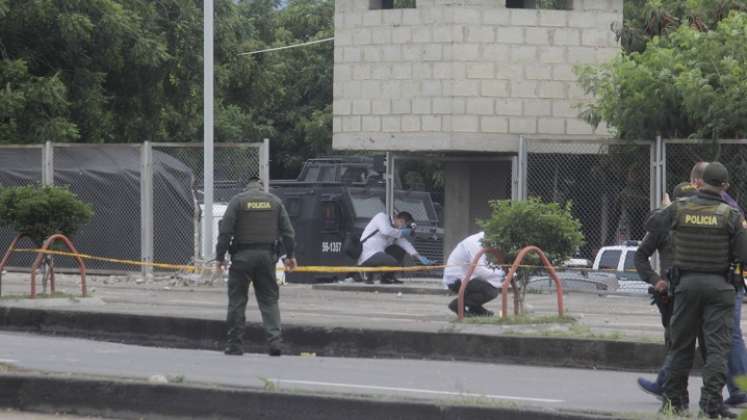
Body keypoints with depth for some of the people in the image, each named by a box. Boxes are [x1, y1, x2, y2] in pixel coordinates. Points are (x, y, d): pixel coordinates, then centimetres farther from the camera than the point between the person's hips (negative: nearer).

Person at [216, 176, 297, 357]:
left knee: (237, 301, 4)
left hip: (242, 256, -3)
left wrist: (220, 257, -1)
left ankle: (234, 345, 5)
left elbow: (225, 231, -7)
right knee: (269, 300, 7)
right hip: (266, 256, 3)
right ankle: (275, 340, -7)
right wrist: (290, 255, 16)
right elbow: (287, 231, 8)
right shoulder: (274, 201, 8)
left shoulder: (238, 201, -3)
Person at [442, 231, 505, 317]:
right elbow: (479, 271, -26)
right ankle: (458, 304, -11)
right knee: (491, 291, -21)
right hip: (456, 280, -10)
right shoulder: (474, 244, -19)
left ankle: (475, 308, 16)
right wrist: (499, 273, -16)